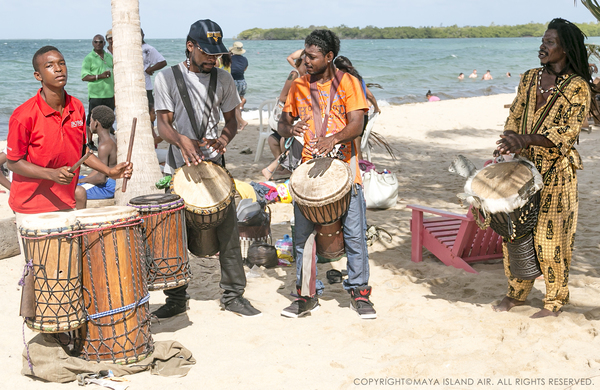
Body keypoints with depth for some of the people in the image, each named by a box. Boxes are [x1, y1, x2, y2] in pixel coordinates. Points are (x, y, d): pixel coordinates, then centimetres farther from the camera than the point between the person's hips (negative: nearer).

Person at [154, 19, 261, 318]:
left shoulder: (223, 79, 6)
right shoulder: (167, 78, -2)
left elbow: (231, 120, 12)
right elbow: (163, 124, -5)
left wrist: (223, 140, -12)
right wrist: (181, 139, -27)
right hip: (178, 168, -1)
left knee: (228, 231, -2)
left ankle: (233, 295, 11)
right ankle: (176, 298, 18)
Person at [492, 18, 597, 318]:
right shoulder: (530, 79, 9)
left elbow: (568, 131, -19)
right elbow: (514, 119, 12)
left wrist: (527, 139, -31)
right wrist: (506, 150, -5)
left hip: (555, 172, -5)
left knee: (551, 236, -1)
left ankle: (555, 301, 15)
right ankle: (517, 293, 25)